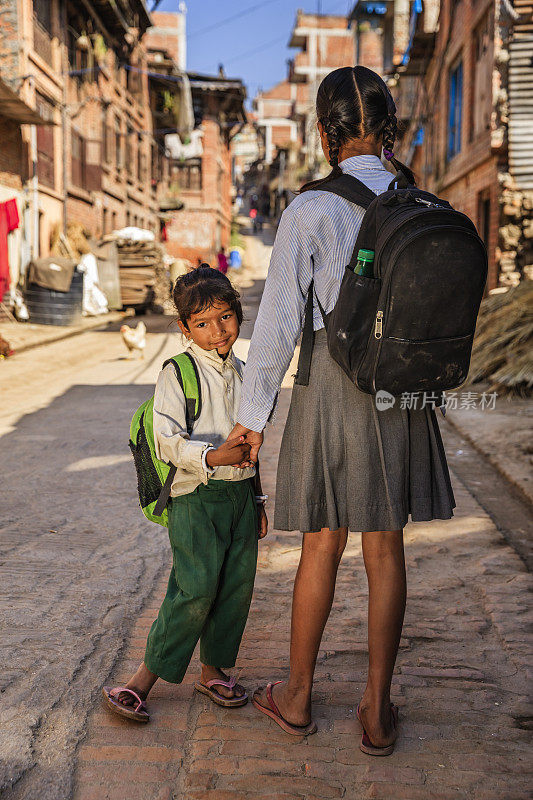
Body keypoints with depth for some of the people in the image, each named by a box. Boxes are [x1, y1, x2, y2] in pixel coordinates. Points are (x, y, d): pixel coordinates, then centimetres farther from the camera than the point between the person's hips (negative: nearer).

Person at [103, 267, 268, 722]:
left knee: (238, 584, 8)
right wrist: (213, 457, -31)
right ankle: (144, 679, 6)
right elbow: (167, 441, -17)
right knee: (196, 590, -9)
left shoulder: (243, 374, 12)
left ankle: (214, 669, 26)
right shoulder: (177, 374, -9)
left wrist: (258, 500, 20)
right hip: (196, 496, -6)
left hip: (239, 493, 6)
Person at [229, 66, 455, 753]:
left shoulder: (309, 211, -11)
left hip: (331, 385, -3)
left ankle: (297, 698, 28)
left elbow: (278, 323, -10)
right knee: (385, 546, 10)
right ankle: (377, 711, 20)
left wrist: (253, 412, -1)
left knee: (321, 544, 10)